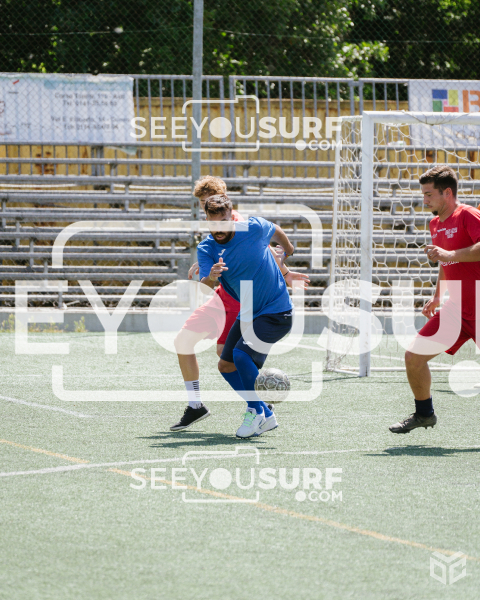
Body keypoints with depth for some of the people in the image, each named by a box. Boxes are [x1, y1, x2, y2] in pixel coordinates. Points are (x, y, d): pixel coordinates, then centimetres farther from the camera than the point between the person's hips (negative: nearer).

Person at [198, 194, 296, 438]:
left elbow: (276, 231, 7)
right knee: (226, 365, 6)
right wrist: (211, 277, -48)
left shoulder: (254, 228, -18)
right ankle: (266, 417, 14)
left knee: (242, 354, -24)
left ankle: (256, 411, -6)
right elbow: (204, 287, -24)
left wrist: (289, 251, 27)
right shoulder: (206, 249, -9)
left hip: (276, 311, -6)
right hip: (247, 314, 6)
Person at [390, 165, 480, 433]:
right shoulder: (436, 223, 13)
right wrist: (437, 297, 25)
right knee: (414, 356, 3)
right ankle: (424, 413, 21)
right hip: (456, 308, 8)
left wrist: (449, 254, -31)